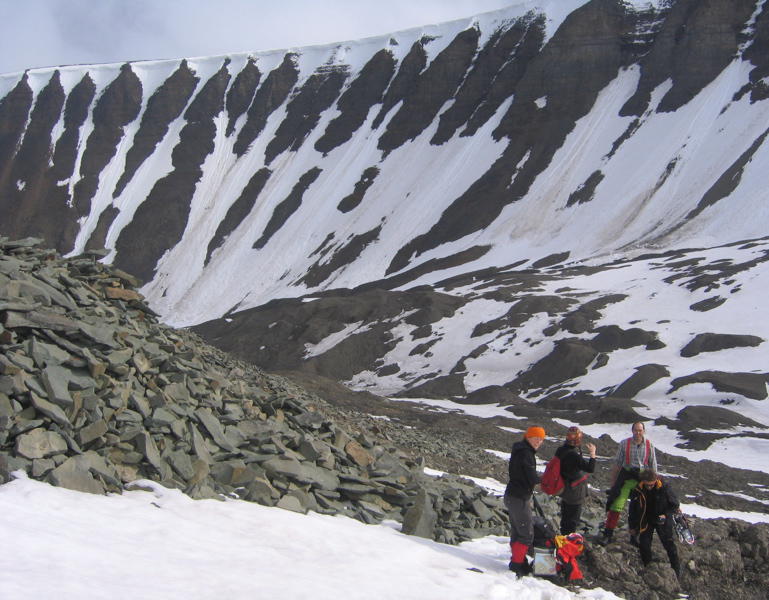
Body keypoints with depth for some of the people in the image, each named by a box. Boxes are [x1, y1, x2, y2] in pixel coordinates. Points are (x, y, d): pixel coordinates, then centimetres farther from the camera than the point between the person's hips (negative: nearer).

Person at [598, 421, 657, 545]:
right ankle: (607, 534, 0)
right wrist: (613, 480, 3)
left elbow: (653, 465, 7)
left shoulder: (649, 445, -1)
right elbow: (617, 463, 2)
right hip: (626, 477, -2)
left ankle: (635, 535, 28)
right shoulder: (624, 444, -5)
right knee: (616, 505, -9)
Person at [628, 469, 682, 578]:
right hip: (646, 521, 2)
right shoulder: (637, 491, -17)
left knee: (669, 544, -1)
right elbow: (632, 509, -3)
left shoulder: (664, 488, -23)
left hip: (662, 520, -2)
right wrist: (633, 526, 3)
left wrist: (666, 515, -22)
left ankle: (676, 569, 12)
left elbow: (674, 504, -7)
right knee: (644, 544, -3)